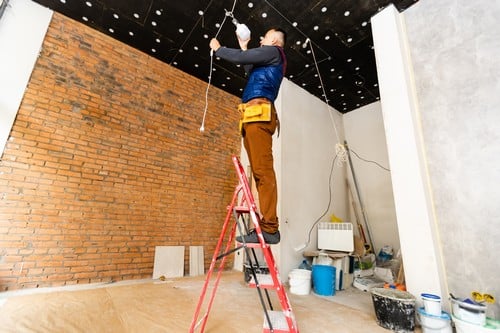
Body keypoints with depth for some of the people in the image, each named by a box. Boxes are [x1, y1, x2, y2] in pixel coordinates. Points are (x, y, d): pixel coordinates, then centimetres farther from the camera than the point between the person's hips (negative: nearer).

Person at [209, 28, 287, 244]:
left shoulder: (273, 51, 11)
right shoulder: (268, 62, 36)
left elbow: (240, 58, 2)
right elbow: (250, 69, 45)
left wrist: (218, 48, 18)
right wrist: (244, 47, 46)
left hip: (259, 113, -9)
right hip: (255, 116, 9)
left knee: (263, 170, -18)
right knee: (260, 171, -1)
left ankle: (269, 228, -19)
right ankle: (267, 226, -1)